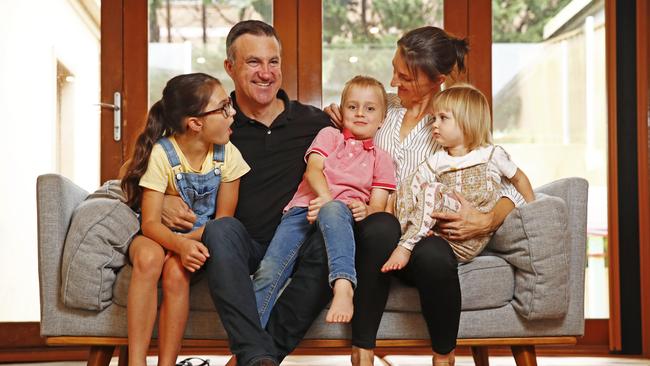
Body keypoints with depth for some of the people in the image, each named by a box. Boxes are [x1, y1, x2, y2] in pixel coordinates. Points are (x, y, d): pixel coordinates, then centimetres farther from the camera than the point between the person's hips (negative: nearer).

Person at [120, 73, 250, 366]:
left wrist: (187, 240, -21)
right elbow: (150, 224, -19)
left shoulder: (227, 155, -7)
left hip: (201, 238, 1)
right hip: (161, 236, -1)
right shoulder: (161, 154, -15)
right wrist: (179, 243, -40)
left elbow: (223, 220, -4)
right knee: (148, 257, -36)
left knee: (175, 271, -32)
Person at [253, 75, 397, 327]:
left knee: (332, 211, -41)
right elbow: (313, 169, 4)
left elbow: (378, 206, 11)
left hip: (344, 214, -1)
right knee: (269, 270, -24)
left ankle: (343, 286, -59)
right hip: (303, 209, 1)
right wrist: (326, 197, -18)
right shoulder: (329, 136, 24)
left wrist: (365, 210, -16)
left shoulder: (381, 159, 24)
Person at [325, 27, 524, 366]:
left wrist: (487, 221, -19)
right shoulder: (383, 104, 14)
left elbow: (512, 187, 1)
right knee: (382, 226, -37)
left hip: (426, 234, -1)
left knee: (435, 258, -38)